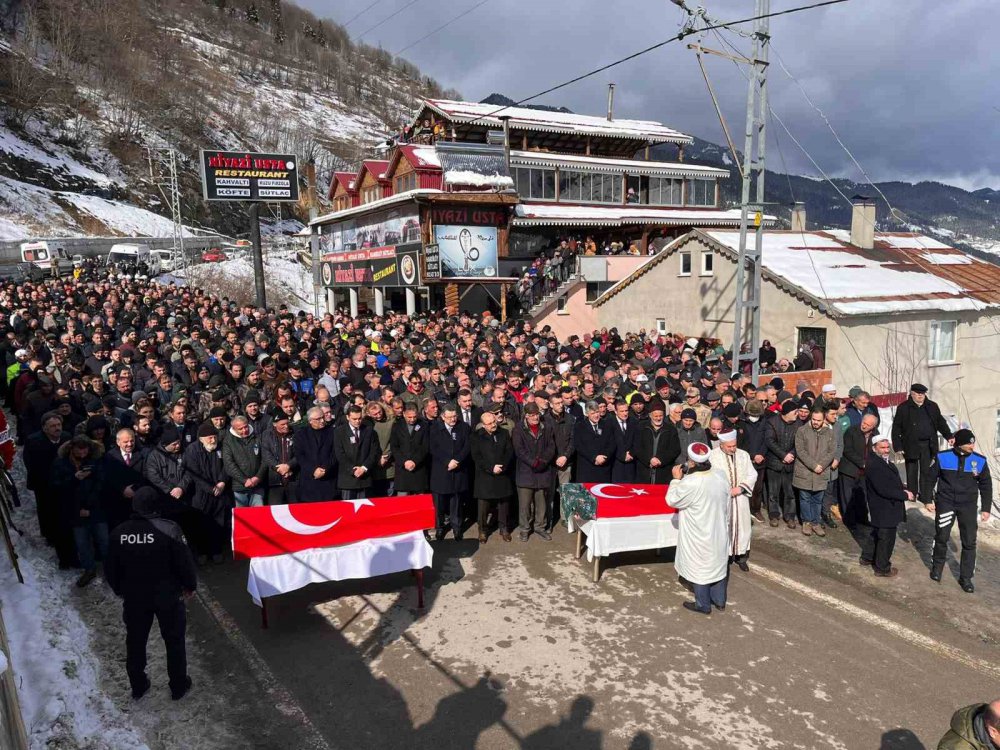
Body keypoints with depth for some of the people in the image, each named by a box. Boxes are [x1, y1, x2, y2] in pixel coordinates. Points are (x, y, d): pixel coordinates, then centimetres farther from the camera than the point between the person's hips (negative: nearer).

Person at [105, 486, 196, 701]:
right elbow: (184, 561, -15)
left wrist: (120, 590, 20)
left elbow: (110, 569, 2)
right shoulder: (169, 529, -22)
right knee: (174, 641, 14)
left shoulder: (119, 533, -9)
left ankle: (138, 687, 36)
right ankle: (179, 687, 26)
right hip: (168, 596, -3)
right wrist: (190, 585, 3)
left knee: (135, 642, 22)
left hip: (134, 598, 3)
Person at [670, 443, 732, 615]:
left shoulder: (690, 483, -29)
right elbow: (726, 506, 5)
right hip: (719, 531, 6)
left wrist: (676, 479, -3)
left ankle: (703, 605, 26)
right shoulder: (721, 476, -9)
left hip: (699, 537, -6)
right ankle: (719, 600, 36)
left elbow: (673, 500, -13)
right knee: (718, 564, 21)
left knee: (700, 568, 12)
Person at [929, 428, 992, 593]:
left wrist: (986, 508, 4)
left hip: (968, 505, 1)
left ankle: (966, 578, 15)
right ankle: (937, 567, 30)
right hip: (945, 502, -1)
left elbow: (986, 485, 6)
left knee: (969, 542, 3)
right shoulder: (943, 457, -10)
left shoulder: (980, 461, -5)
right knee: (941, 537, 7)